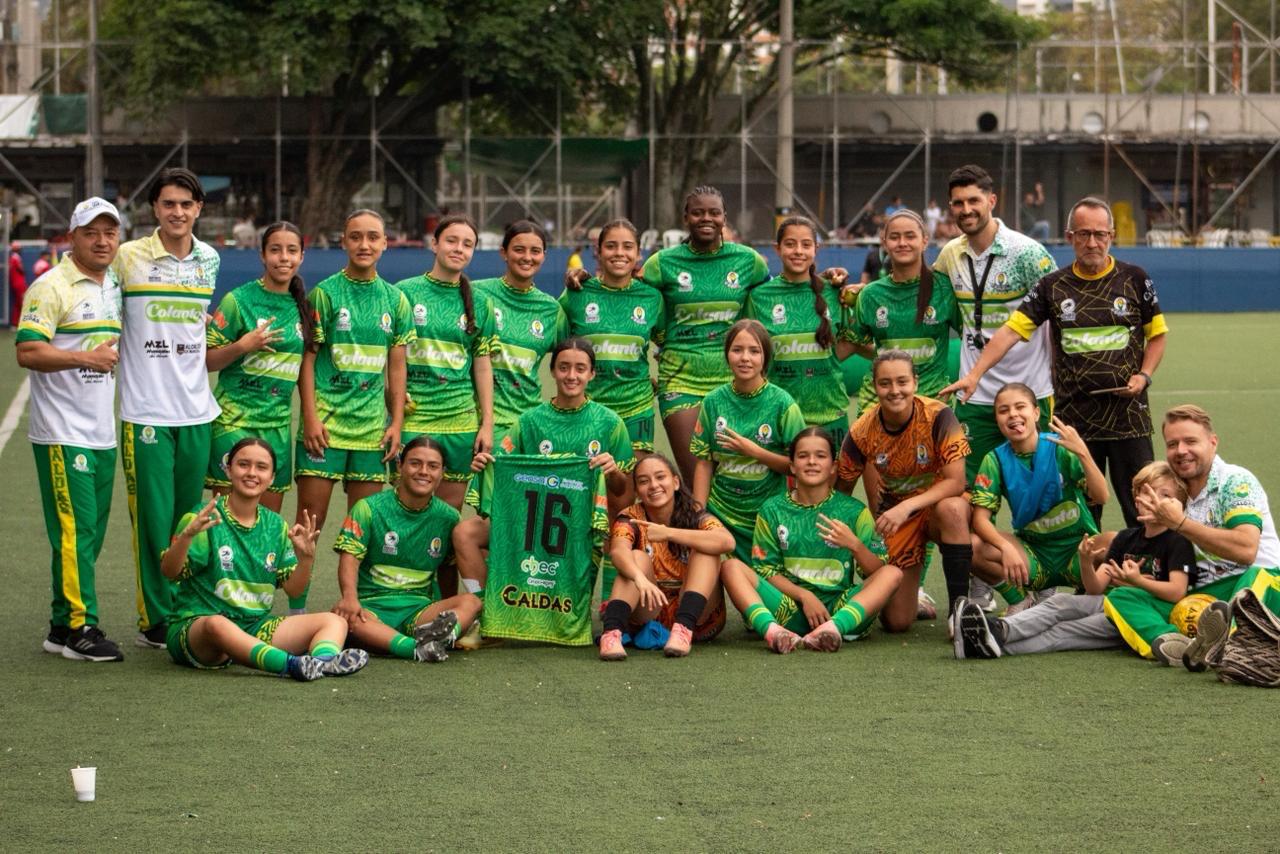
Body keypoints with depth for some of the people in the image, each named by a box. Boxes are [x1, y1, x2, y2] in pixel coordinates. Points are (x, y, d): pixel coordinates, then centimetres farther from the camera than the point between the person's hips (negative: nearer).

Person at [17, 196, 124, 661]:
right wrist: (85, 357, -24)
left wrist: (116, 353, 12)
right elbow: (28, 351, -17)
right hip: (62, 433, -8)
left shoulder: (115, 287, 16)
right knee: (75, 531, -9)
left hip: (102, 433, 8)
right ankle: (80, 627, -6)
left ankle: (62, 627, 15)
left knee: (90, 534, 9)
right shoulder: (51, 287, -9)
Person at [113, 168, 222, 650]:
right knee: (153, 519, -5)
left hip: (196, 410, 4)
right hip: (145, 409, -4)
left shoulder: (209, 260, 9)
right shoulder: (129, 257, -4)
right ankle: (154, 620, 3)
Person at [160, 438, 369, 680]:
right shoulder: (206, 519, -4)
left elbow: (292, 589, 12)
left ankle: (323, 660, -45)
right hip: (197, 622, -6)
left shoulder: (275, 526, 12)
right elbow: (169, 571, -14)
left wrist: (306, 558, -8)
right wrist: (187, 535, -33)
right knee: (217, 624, -41)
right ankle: (293, 665, -58)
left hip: (256, 628, 6)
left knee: (334, 621, -9)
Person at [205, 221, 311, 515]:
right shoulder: (239, 300, -5)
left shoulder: (301, 306, 11)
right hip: (234, 420, -5)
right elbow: (206, 360, -4)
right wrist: (242, 346, -19)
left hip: (278, 422, 5)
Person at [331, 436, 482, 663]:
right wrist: (350, 597, -25)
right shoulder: (369, 509, 4)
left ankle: (434, 635, -56)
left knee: (471, 602, -24)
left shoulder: (447, 517, 13)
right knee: (343, 616, -37)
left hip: (419, 610, 3)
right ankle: (418, 649, -55)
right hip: (373, 606, -3)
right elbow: (349, 559, -7)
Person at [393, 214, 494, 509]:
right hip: (413, 418, -2)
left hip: (461, 420, 2)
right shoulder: (405, 293, 1)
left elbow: (483, 365, 10)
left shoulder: (478, 303, 9)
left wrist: (487, 424, 6)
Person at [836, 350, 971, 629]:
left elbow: (956, 482, -27)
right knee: (896, 622, -6)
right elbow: (841, 491, -1)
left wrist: (907, 507, -37)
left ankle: (960, 609, -29)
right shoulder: (862, 431, -16)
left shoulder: (938, 416, -23)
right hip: (894, 511, 2)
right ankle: (913, 594, 33)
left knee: (952, 509, -41)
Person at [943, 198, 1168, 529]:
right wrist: (974, 374, -13)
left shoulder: (1134, 279, 4)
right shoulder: (1053, 286, 5)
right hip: (1074, 414, 1)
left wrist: (1144, 375, -5)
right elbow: (1011, 330, -1)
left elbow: (1157, 334, 12)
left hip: (1128, 413, -1)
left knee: (1142, 511, -3)